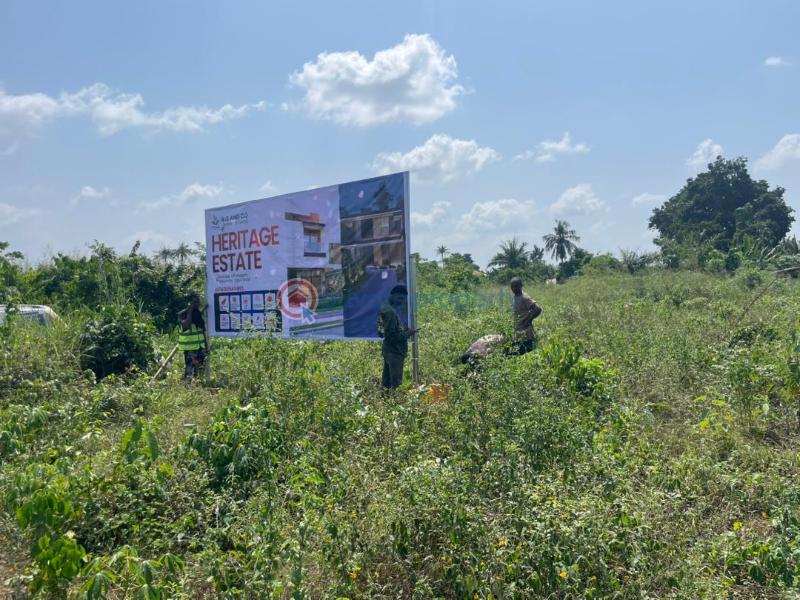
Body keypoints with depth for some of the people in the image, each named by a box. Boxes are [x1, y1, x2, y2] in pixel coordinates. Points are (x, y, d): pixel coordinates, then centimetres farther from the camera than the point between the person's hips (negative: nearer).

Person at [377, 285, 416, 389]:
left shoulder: (386, 308, 11)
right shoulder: (390, 312, -20)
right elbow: (390, 335, -23)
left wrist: (404, 330, 9)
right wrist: (406, 334, -16)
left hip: (388, 350, 10)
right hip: (394, 352, -10)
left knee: (387, 382, 16)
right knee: (396, 384, -7)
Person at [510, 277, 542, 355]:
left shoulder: (524, 297, -16)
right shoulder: (516, 297, 11)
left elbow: (538, 309, -22)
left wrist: (528, 319, -16)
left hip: (525, 332, -9)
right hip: (519, 332, 9)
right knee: (520, 353, 13)